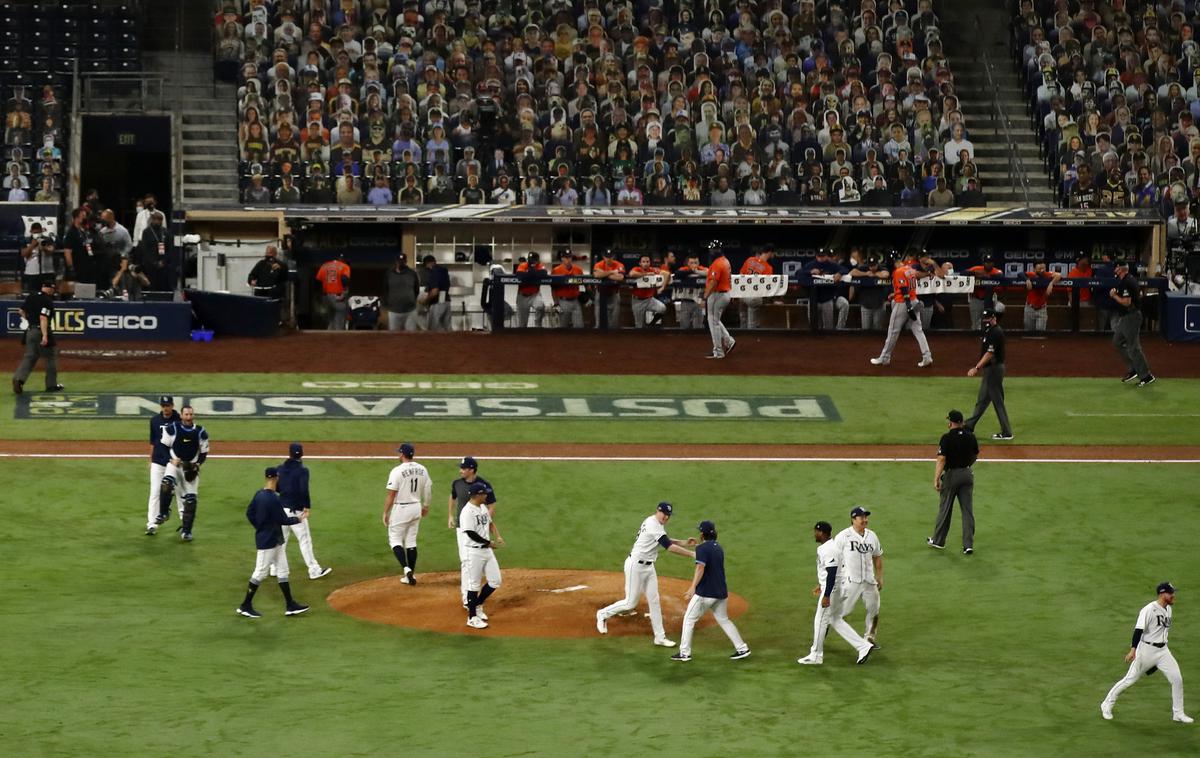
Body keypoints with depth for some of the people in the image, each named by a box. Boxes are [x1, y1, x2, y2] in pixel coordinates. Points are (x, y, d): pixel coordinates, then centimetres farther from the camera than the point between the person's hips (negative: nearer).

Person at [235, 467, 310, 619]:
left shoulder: (259, 494, 3)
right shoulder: (273, 499, -24)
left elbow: (249, 513, 11)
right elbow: (283, 520, -19)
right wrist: (298, 519, -2)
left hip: (276, 540, 9)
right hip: (268, 542, -9)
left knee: (282, 572, 12)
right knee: (260, 573, 0)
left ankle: (290, 606, 15)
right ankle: (245, 606, 8)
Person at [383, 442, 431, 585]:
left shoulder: (397, 471, -17)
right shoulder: (422, 470, 1)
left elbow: (391, 494, -17)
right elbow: (428, 489, 9)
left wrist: (385, 512, -8)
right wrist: (425, 506, 24)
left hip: (400, 509, -6)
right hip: (416, 508, 6)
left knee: (395, 540, 5)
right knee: (411, 541, 14)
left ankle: (406, 568, -14)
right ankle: (411, 575, 16)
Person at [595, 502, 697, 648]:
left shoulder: (658, 524, 7)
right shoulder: (653, 525, -24)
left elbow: (666, 541, 22)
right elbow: (669, 547, -29)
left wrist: (684, 542, 7)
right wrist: (691, 554, -29)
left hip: (648, 567, 10)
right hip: (636, 565, -10)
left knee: (654, 601, 9)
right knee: (631, 603, -1)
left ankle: (660, 637, 13)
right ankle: (603, 614, 22)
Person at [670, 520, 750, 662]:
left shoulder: (702, 548, -12)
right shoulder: (719, 548, 13)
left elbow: (700, 568, -27)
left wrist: (693, 588, -37)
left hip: (705, 593, -7)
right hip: (721, 592, 7)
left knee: (689, 619, 4)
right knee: (723, 620, 18)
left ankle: (684, 653, 3)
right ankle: (742, 648, 11)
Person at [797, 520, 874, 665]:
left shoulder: (828, 550, -21)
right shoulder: (830, 546, 11)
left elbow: (832, 573, -26)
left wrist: (826, 596, -27)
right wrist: (820, 585, 30)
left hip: (832, 589, -10)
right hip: (837, 588, 10)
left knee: (820, 620, 1)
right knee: (835, 620, 16)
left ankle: (816, 656, 12)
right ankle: (863, 646, 13)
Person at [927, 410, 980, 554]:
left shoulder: (947, 438, -16)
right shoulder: (970, 437, -1)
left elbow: (941, 459, -22)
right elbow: (975, 455, 13)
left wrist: (936, 479, -24)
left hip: (951, 475, -4)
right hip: (967, 474, 4)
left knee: (945, 509, 9)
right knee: (968, 510, 6)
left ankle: (938, 541, 21)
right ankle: (968, 545, 4)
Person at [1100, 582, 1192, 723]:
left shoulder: (1169, 609, 9)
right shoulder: (1149, 610, -17)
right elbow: (1138, 630, -23)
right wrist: (1133, 650, -31)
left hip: (1163, 651, 7)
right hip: (1147, 649, -7)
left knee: (1177, 679, -1)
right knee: (1130, 679, -1)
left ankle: (1178, 714, 10)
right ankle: (1107, 705, 14)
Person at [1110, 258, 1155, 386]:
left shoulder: (1125, 282, -21)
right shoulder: (1131, 279, 11)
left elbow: (1126, 302, -27)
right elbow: (1140, 294, 22)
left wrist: (1114, 295, -12)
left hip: (1130, 317, -11)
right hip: (1124, 318, 11)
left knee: (1133, 347, -7)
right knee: (1117, 343, 18)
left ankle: (1146, 376, -4)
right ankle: (1133, 370, 21)